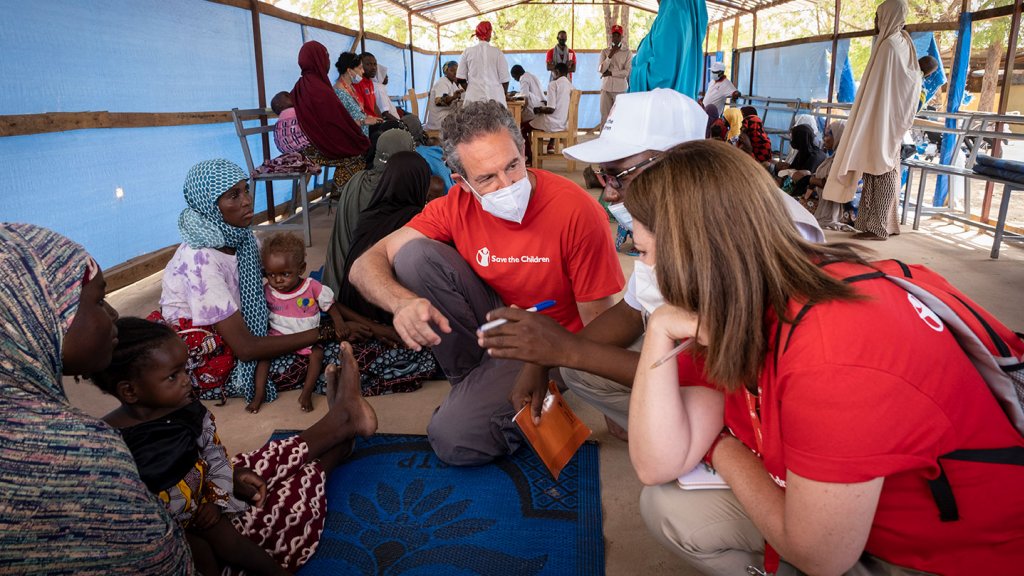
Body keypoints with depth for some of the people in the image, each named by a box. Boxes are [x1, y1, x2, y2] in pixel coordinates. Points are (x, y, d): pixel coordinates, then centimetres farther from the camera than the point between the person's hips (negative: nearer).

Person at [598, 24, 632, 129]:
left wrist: (611, 73, -7)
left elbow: (628, 72, -5)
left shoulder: (627, 52, 4)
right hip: (606, 88, 2)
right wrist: (610, 55, -8)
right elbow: (600, 69, -2)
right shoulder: (604, 52, 10)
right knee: (605, 116, -1)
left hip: (621, 89, -2)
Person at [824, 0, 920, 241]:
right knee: (886, 171, 11)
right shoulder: (904, 44, 15)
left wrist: (868, 127, -17)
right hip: (893, 121, 9)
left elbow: (879, 88, -17)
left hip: (881, 123, -9)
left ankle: (877, 227, -6)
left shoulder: (888, 45, -13)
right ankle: (886, 224, 16)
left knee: (878, 172, -8)